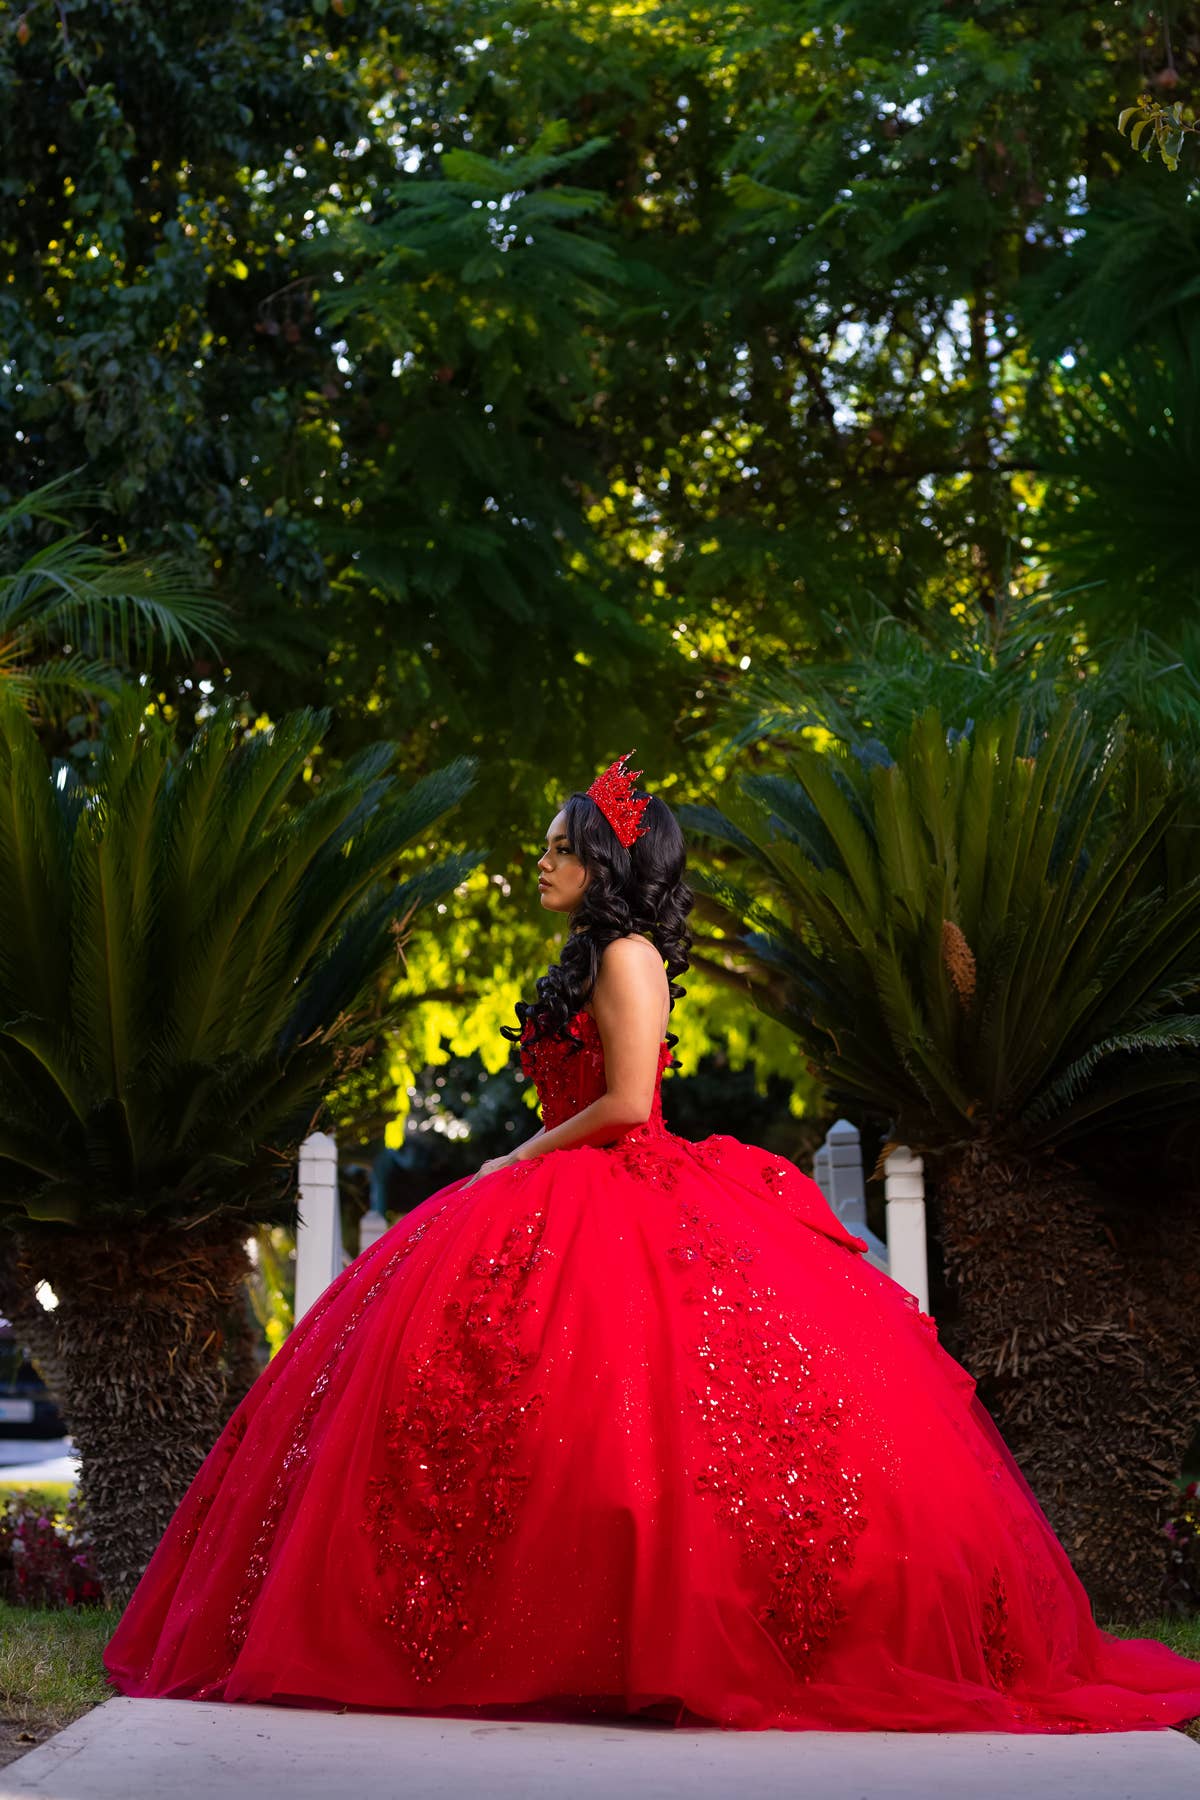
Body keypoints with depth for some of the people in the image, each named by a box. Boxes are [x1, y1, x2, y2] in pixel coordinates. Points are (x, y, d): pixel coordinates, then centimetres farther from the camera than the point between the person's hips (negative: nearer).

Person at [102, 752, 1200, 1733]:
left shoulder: (627, 956, -10)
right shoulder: (592, 960, 19)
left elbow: (625, 1104, -19)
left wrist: (525, 1158, -8)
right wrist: (525, 1171, 10)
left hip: (622, 1206, -10)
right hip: (573, 1208, 10)